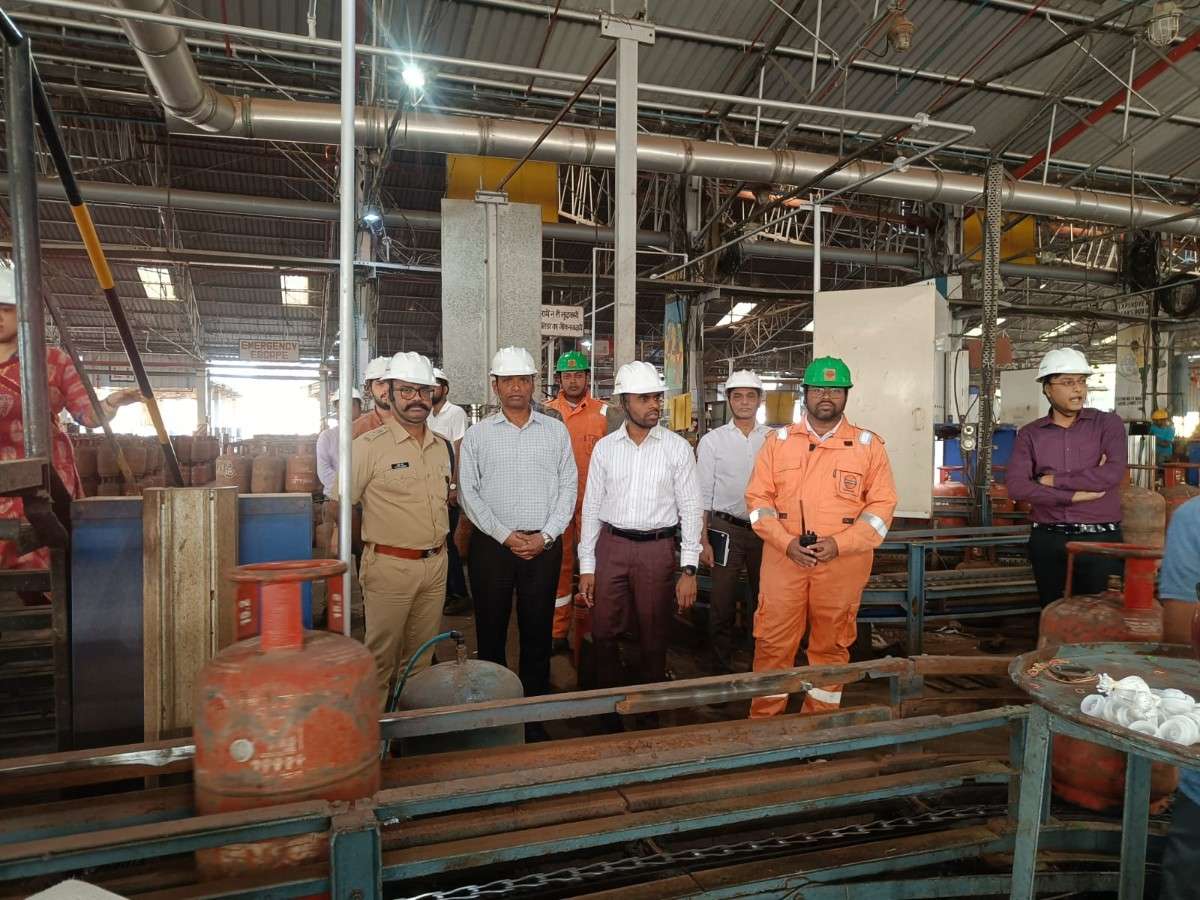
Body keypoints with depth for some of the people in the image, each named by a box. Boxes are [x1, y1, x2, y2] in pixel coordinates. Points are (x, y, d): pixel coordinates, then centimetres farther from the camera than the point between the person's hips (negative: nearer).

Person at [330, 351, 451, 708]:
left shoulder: (441, 446, 9)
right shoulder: (369, 445, -10)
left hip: (435, 564, 6)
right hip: (389, 566, -6)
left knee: (421, 658, 16)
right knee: (381, 658, 4)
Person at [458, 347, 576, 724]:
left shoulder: (556, 431, 7)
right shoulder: (477, 435, 4)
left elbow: (568, 486, 4)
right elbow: (468, 492, 0)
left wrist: (545, 536, -7)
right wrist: (505, 535, -9)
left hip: (544, 545, 1)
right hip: (492, 545, -1)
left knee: (538, 632, 7)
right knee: (491, 631, 6)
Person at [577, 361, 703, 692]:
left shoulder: (678, 448, -3)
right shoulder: (604, 447, 3)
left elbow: (691, 509, -3)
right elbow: (591, 508, 6)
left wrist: (688, 569, -8)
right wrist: (586, 566, 3)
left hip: (657, 549, -1)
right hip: (611, 546, 2)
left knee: (654, 638, 11)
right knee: (603, 633, 9)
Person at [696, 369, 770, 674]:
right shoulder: (712, 440, -1)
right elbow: (703, 494, -2)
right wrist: (703, 541, -6)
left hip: (765, 529, 2)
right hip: (727, 529, -2)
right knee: (723, 605, 6)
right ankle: (720, 669, 21)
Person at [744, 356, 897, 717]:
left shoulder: (869, 445, 3)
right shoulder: (778, 441, 5)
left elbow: (882, 505, 0)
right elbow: (758, 497, 3)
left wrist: (839, 543, -13)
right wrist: (786, 542, -11)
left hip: (843, 562, 0)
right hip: (783, 560, 0)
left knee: (831, 646, 11)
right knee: (773, 644, 4)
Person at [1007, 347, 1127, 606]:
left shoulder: (1108, 423, 2)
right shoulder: (1029, 434, 3)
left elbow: (1113, 473, -14)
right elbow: (1017, 487, -9)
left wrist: (1054, 481, -9)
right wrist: (1073, 495, -15)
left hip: (1100, 539, -1)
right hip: (1048, 541, 1)